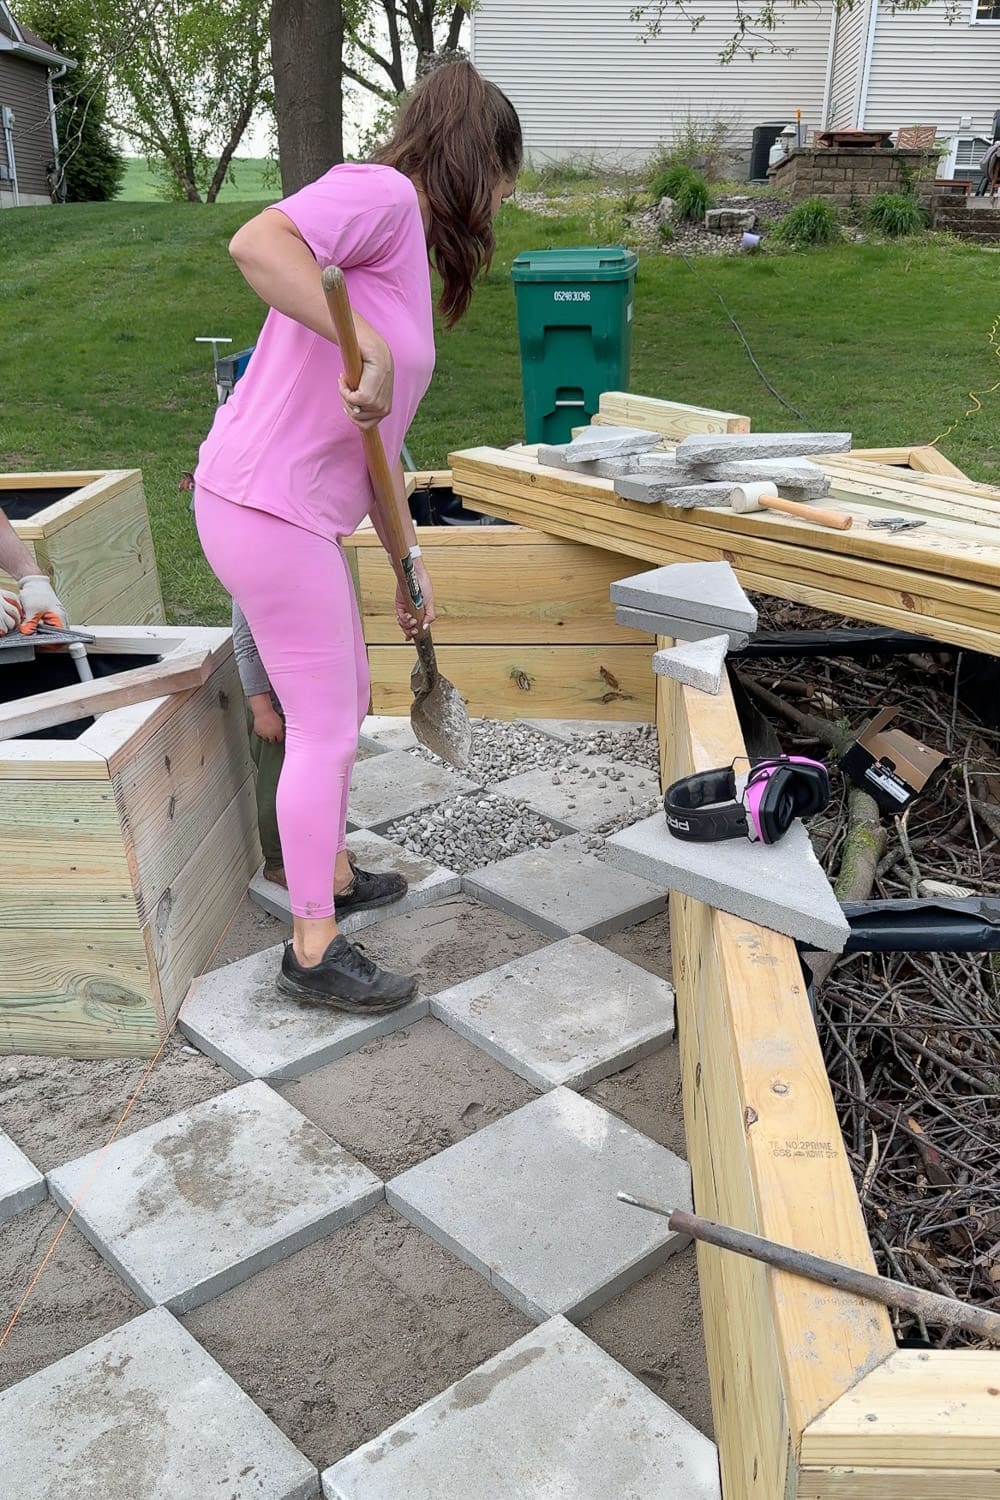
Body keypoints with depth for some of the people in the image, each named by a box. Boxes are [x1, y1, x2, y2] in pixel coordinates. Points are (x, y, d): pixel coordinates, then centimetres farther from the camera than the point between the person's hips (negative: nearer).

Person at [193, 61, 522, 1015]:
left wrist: (411, 565, 20)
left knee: (342, 703, 22)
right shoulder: (382, 193, -10)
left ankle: (326, 867, 42)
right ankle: (313, 951, 13)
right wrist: (370, 352, -31)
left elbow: (377, 443, 19)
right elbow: (255, 244, -30)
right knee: (325, 727, -1)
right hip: (268, 509, -10)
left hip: (299, 514, 10)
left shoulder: (409, 259, 18)